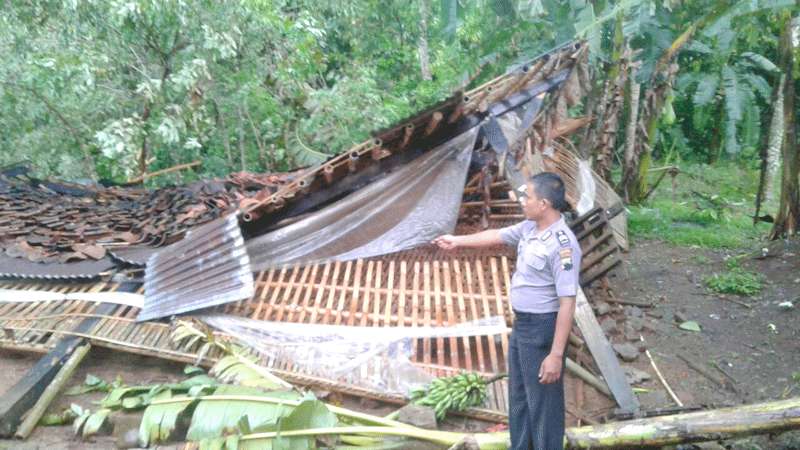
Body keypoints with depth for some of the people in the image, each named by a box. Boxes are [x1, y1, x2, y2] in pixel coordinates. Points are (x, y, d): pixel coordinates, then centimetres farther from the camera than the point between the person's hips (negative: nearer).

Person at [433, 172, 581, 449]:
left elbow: (567, 303, -26)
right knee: (518, 397, 23)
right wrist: (457, 241, 32)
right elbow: (497, 236, 21)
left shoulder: (563, 245, -25)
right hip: (521, 324, 10)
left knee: (543, 403, 4)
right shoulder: (529, 228, 2)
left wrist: (556, 354, -27)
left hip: (543, 328, -9)